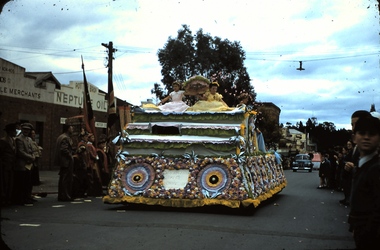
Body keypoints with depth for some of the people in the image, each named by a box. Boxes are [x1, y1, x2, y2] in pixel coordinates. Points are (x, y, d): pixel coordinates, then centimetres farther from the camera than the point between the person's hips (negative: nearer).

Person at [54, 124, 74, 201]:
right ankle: (65, 196, -2)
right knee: (66, 179, -6)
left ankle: (61, 195, 21)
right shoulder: (65, 138, -17)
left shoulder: (61, 137, 16)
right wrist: (70, 156, -15)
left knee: (63, 179, 15)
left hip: (63, 161, 11)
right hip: (66, 161, -11)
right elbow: (64, 149, -25)